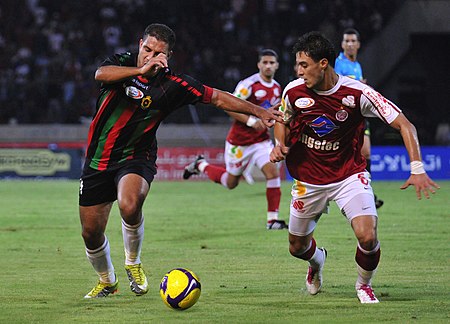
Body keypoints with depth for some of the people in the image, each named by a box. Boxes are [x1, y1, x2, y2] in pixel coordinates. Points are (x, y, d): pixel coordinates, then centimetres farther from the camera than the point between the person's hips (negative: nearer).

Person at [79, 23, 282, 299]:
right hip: (99, 159, 2)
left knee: (130, 206, -34)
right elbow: (101, 74, -31)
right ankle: (107, 281, 35)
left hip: (135, 157, -2)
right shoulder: (123, 62, -8)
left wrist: (259, 111, -9)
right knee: (91, 232, 4)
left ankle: (133, 262, -5)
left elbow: (218, 97, -3)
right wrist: (141, 69, -43)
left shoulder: (172, 85, -10)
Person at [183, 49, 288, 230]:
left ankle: (273, 219, -12)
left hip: (261, 140, 5)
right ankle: (200, 165, 38)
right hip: (239, 141, -5)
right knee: (231, 182, 10)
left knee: (273, 171, -17)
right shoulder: (249, 84, -19)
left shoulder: (277, 88, 6)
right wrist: (251, 121, -28)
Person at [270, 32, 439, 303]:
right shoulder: (294, 92, -11)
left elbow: (404, 125, -16)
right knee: (298, 247, 11)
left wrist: (417, 169, -26)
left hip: (350, 176, -3)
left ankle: (364, 285, 11)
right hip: (308, 180, 3)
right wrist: (280, 145, -9)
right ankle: (317, 260, 51)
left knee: (367, 238, -22)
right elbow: (283, 122, 13)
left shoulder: (357, 93, -20)